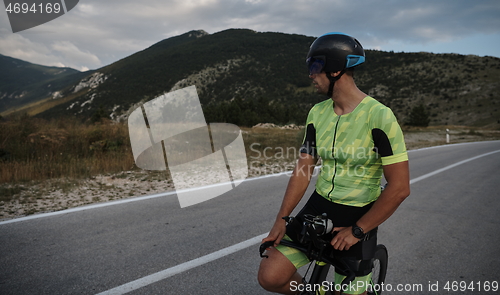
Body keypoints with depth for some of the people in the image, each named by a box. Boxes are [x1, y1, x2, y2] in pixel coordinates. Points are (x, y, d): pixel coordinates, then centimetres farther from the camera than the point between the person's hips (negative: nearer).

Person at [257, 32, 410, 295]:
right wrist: (281, 220, -3)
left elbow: (399, 187, -17)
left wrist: (357, 231, -14)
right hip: (318, 208, 5)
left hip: (358, 218, -4)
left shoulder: (379, 116, -17)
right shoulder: (317, 113, 1)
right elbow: (303, 169, 3)